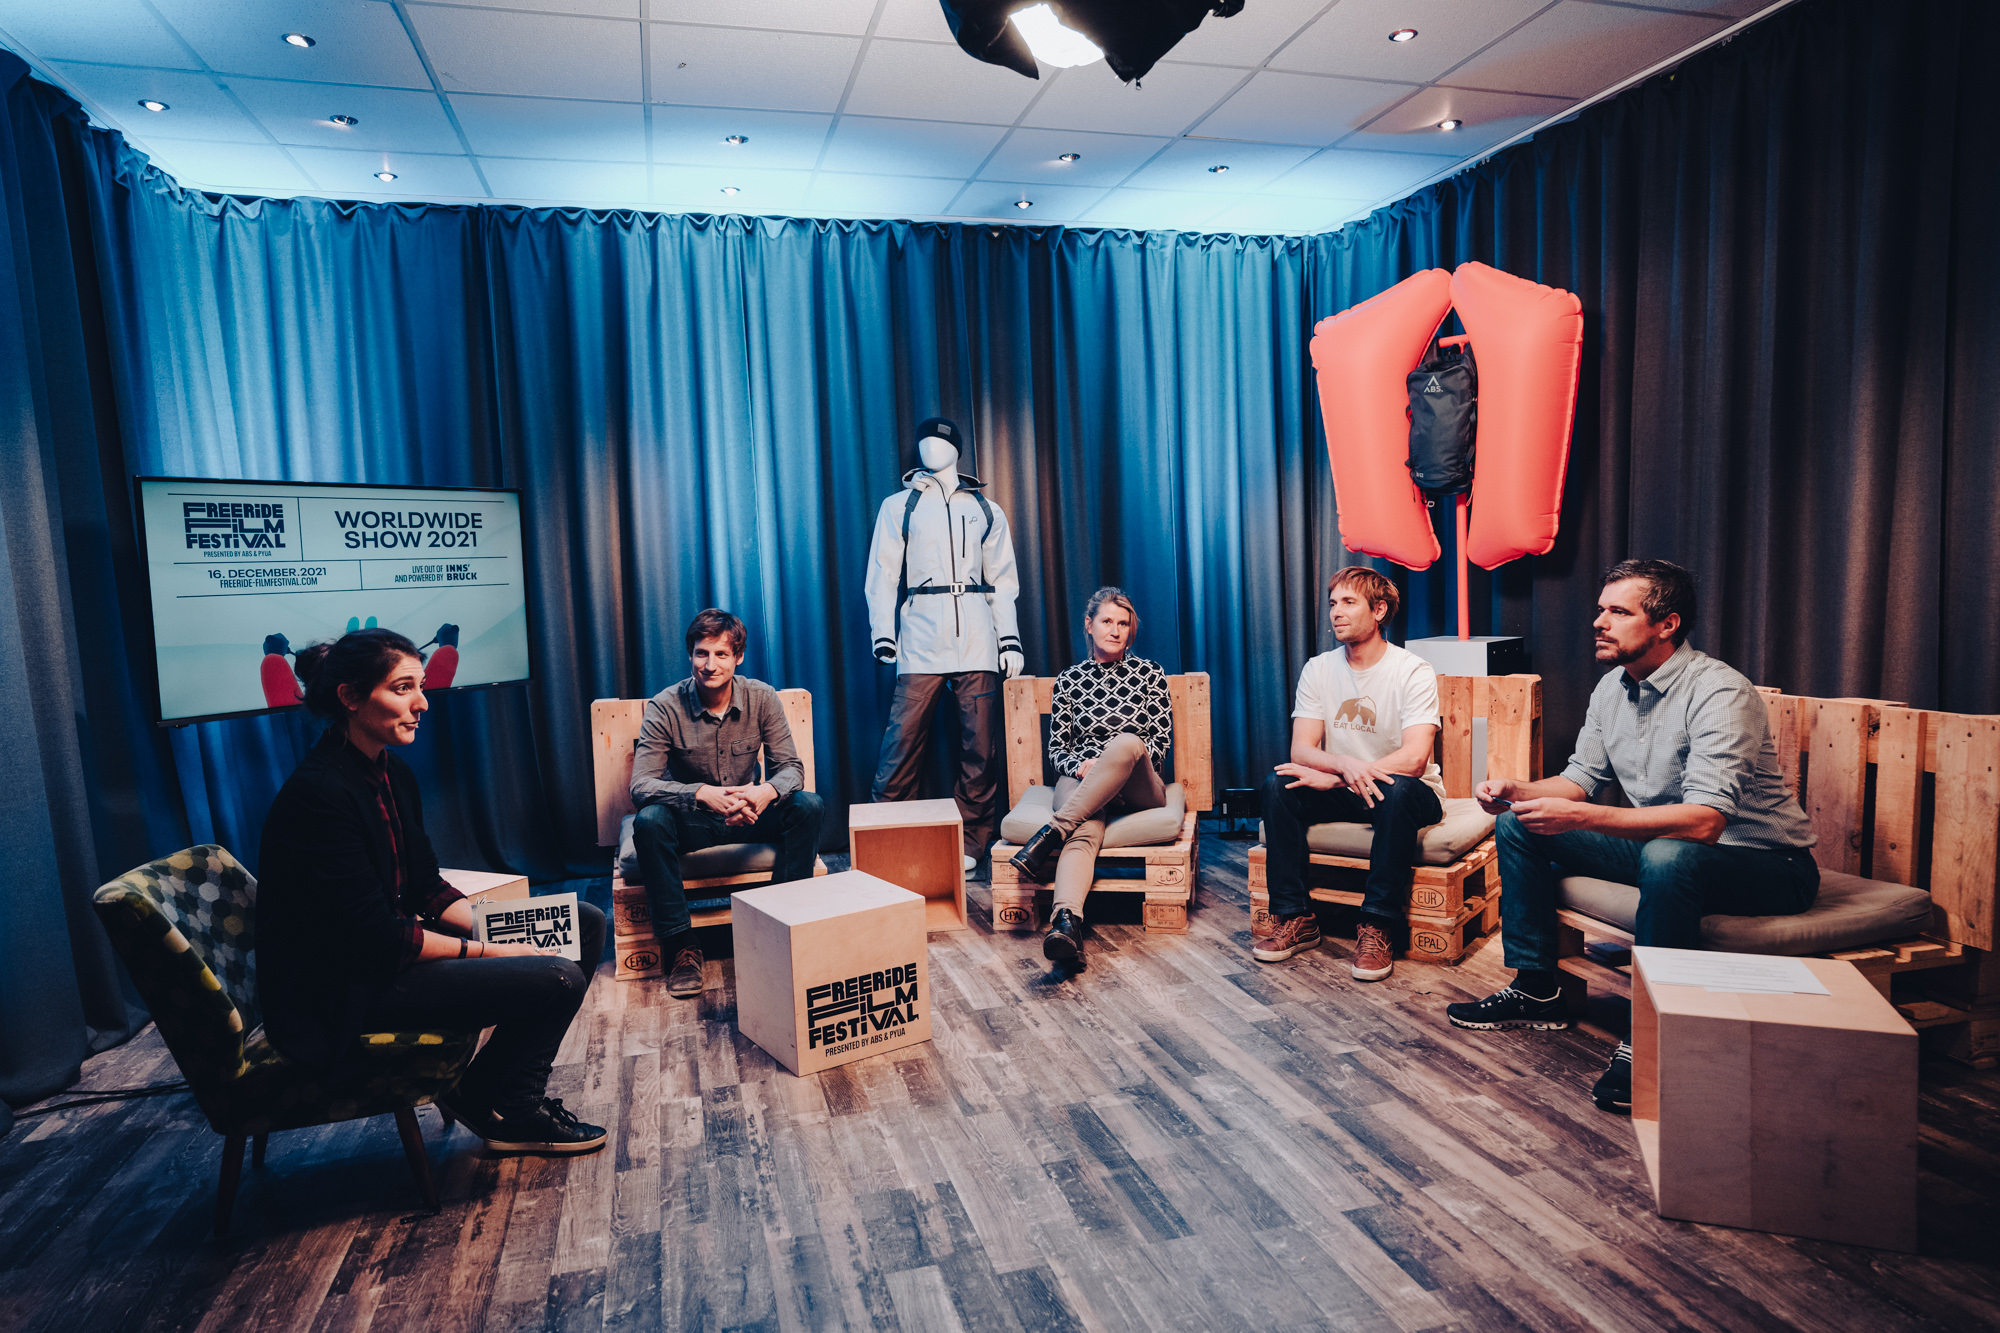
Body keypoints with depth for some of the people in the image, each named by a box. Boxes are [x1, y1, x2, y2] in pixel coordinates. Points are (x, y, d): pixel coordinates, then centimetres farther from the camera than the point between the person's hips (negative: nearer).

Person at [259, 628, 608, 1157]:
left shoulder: (392, 774, 6)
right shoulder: (318, 792, -24)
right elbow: (376, 940, -24)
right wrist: (486, 951, -18)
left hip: (386, 949, 10)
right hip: (344, 995, -10)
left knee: (585, 924, 6)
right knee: (558, 979, -21)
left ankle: (516, 1096, 13)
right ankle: (494, 1105, 8)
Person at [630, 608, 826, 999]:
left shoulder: (762, 698, -9)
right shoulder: (665, 707, -15)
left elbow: (791, 767, -10)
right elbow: (640, 785, -23)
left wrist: (767, 791, -36)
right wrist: (702, 794, -42)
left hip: (748, 816, 2)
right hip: (690, 821, -1)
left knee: (808, 806, -25)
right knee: (649, 820, -33)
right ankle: (682, 946, -22)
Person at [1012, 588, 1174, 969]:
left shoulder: (1149, 674, 12)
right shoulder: (1070, 680, 14)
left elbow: (1161, 744, 5)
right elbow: (1056, 749, 12)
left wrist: (1116, 763, -12)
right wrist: (1081, 766, -12)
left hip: (1139, 788, 0)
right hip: (1081, 783, 0)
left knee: (1126, 742, -37)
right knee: (1084, 830, -37)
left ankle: (1052, 832, -39)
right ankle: (1066, 923, -62)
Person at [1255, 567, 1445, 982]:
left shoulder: (1413, 672, -13)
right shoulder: (1318, 669, 0)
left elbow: (1414, 758, -24)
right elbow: (1301, 750, -9)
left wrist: (1332, 778, -26)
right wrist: (1346, 765, -32)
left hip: (1406, 792, -4)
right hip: (1341, 789, 4)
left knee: (1396, 791, -37)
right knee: (1278, 784, -22)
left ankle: (1376, 928, -29)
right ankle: (1295, 919, -17)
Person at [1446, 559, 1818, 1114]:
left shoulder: (1719, 692, -25)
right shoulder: (1613, 687, 1)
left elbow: (1705, 820, -36)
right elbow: (1581, 777, 9)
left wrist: (1580, 816, -42)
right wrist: (1517, 791, -12)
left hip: (1767, 864, -8)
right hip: (1659, 843, 8)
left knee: (1667, 857, -42)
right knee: (1518, 824, 1)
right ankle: (1535, 990, 8)